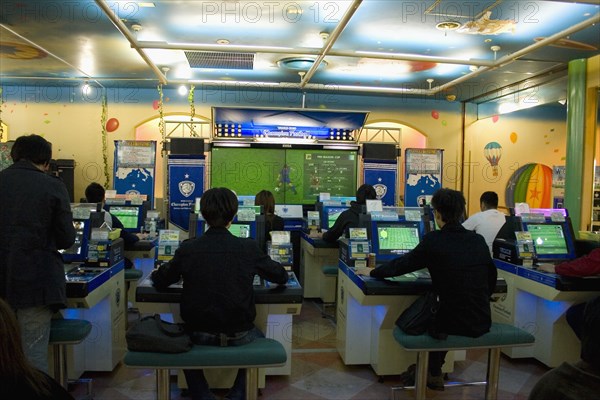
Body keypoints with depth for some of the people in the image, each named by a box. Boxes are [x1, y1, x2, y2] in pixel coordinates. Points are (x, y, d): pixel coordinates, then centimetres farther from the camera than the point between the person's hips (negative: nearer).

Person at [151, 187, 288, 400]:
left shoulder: (187, 249, -10)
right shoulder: (249, 248, -11)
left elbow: (159, 282, 5)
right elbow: (282, 277, 4)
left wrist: (157, 273, 29)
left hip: (201, 335, 1)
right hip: (239, 335, 0)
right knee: (258, 338, 34)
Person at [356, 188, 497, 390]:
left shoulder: (433, 241, -13)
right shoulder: (479, 240, 1)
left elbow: (401, 265, -1)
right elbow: (491, 278, 11)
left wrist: (372, 272, 15)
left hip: (454, 322, -4)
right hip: (483, 322, 5)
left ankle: (433, 374, 38)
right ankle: (434, 371, 44)